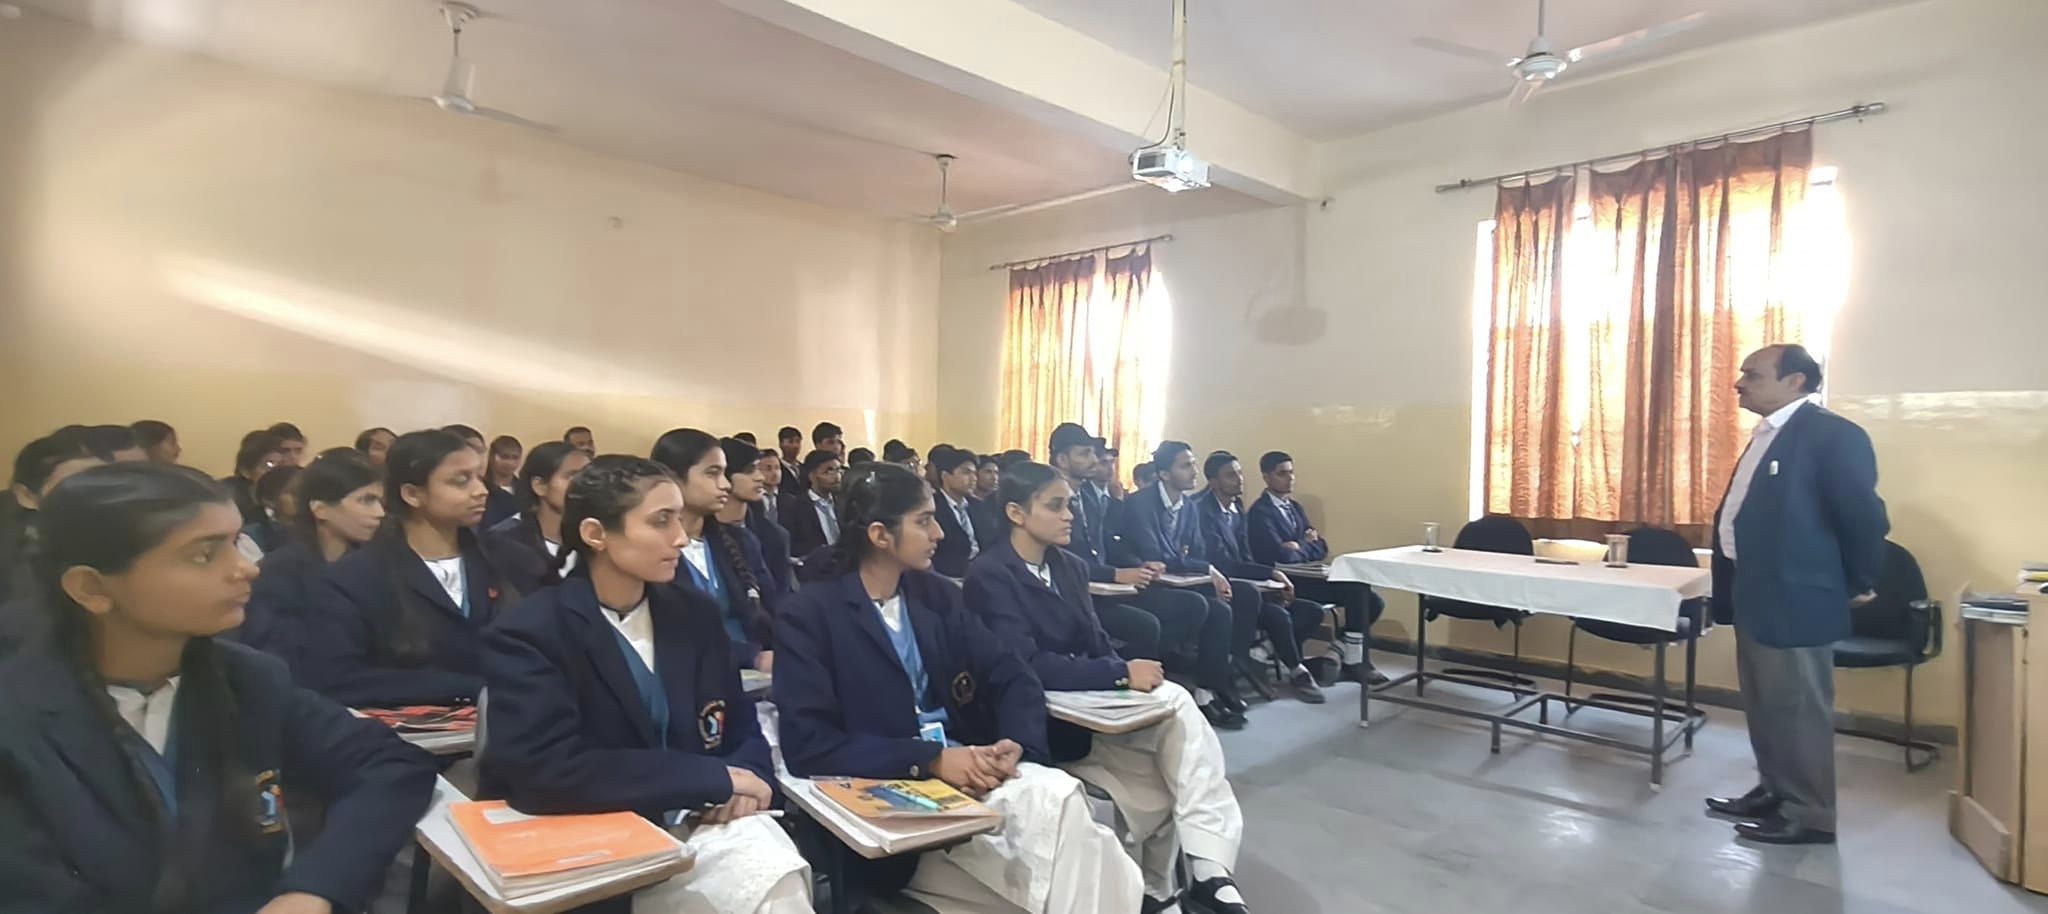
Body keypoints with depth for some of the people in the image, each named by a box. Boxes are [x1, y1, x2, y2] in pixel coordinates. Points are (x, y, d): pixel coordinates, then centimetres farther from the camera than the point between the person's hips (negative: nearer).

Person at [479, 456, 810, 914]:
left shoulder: (695, 614, 4)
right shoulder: (528, 634, -10)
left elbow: (742, 728, 10)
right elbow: (547, 773, -22)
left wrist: (745, 778, -14)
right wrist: (715, 779, -21)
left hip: (696, 821, 5)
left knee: (775, 873, -27)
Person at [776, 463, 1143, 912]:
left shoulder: (936, 593, 11)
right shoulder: (811, 615, -6)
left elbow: (1012, 676, 6)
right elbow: (808, 744, -14)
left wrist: (1016, 744, -16)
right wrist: (930, 759, -21)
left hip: (969, 770, 5)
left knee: (1059, 795, -27)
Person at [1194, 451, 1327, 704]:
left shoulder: (1236, 507, 11)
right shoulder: (1203, 510, -17)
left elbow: (1245, 558, 9)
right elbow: (1222, 563, -23)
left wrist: (1272, 584, -9)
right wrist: (1271, 574, -22)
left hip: (1246, 587, 9)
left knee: (1312, 612, -2)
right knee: (1278, 615, -28)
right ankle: (1296, 671, -5)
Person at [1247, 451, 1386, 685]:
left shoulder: (1295, 507, 17)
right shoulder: (1259, 512, -11)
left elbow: (1322, 548, 10)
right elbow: (1284, 557, -22)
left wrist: (1300, 547, -10)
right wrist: (1306, 546, -3)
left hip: (1305, 576, 9)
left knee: (1372, 602, -5)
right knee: (1356, 588, -21)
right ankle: (1354, 663, -11)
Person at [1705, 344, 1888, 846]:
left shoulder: (1832, 435, -16)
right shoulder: (1765, 436, 12)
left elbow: (1864, 516, -16)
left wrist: (1858, 586, -4)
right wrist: (1733, 587, 17)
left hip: (1796, 598, -9)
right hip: (1755, 595, 9)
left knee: (1798, 709, 3)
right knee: (1763, 705, 18)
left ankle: (1810, 815, 16)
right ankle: (1774, 791, 32)